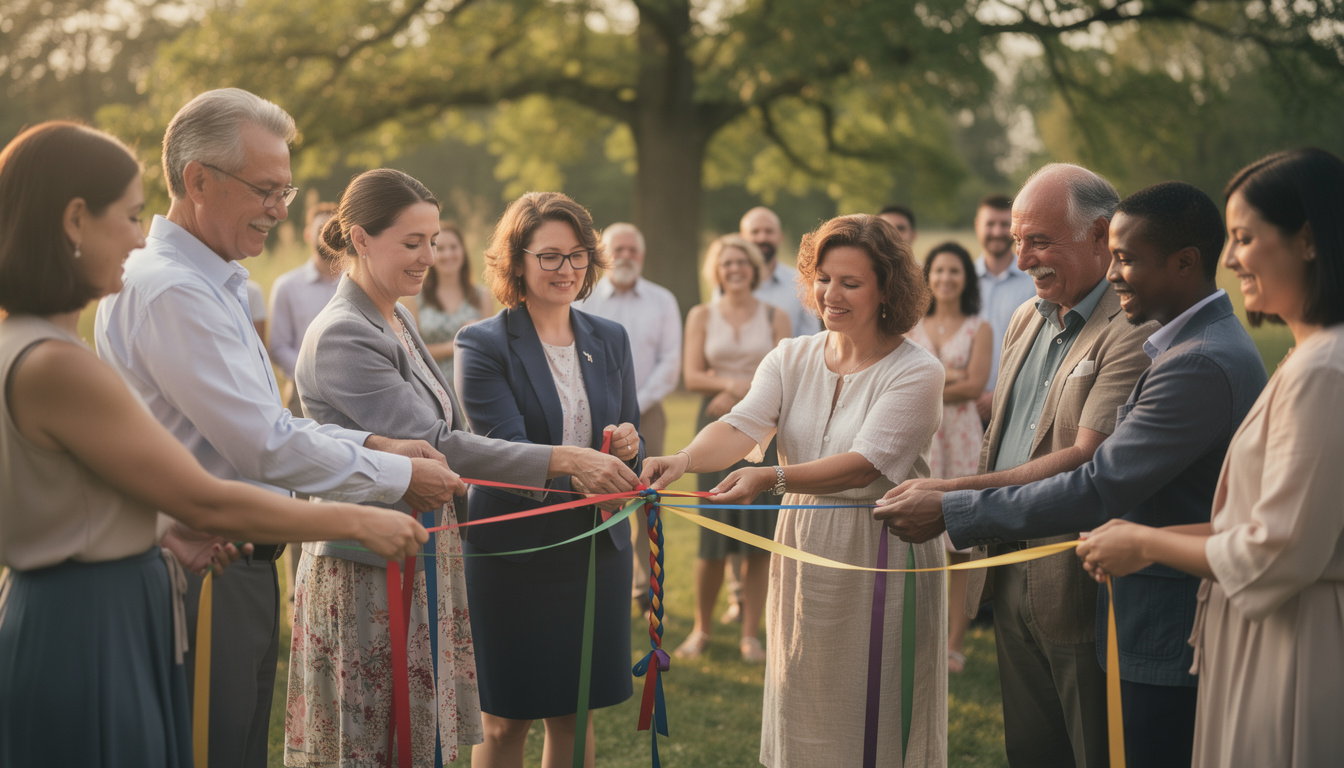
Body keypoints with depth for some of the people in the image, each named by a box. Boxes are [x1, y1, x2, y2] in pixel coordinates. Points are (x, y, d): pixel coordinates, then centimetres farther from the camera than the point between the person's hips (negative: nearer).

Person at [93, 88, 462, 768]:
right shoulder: (168, 291, -20)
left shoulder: (210, 283, 14)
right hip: (203, 577, -10)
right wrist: (400, 476, -11)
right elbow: (267, 446, -21)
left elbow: (260, 422, 20)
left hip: (237, 565, 10)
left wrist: (372, 444, 7)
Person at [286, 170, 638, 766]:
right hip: (369, 576, -9)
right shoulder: (342, 337, -17)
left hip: (422, 565, 9)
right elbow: (434, 446, -24)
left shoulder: (397, 322, 12)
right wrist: (564, 459, -26)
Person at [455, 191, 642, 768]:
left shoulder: (610, 340, 9)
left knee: (576, 715, 12)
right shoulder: (483, 345, -7)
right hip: (513, 550, -4)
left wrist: (630, 446, -10)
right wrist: (573, 472, -34)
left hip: (598, 546, 5)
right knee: (504, 721, 5)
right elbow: (506, 449, -17)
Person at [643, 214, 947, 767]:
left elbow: (866, 463, -22)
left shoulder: (916, 371, -10)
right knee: (803, 715, 13)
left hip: (882, 555, -5)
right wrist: (683, 459, -32)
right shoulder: (791, 359, 5)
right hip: (803, 550, 5)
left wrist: (771, 479, -36)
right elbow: (743, 424, -10)